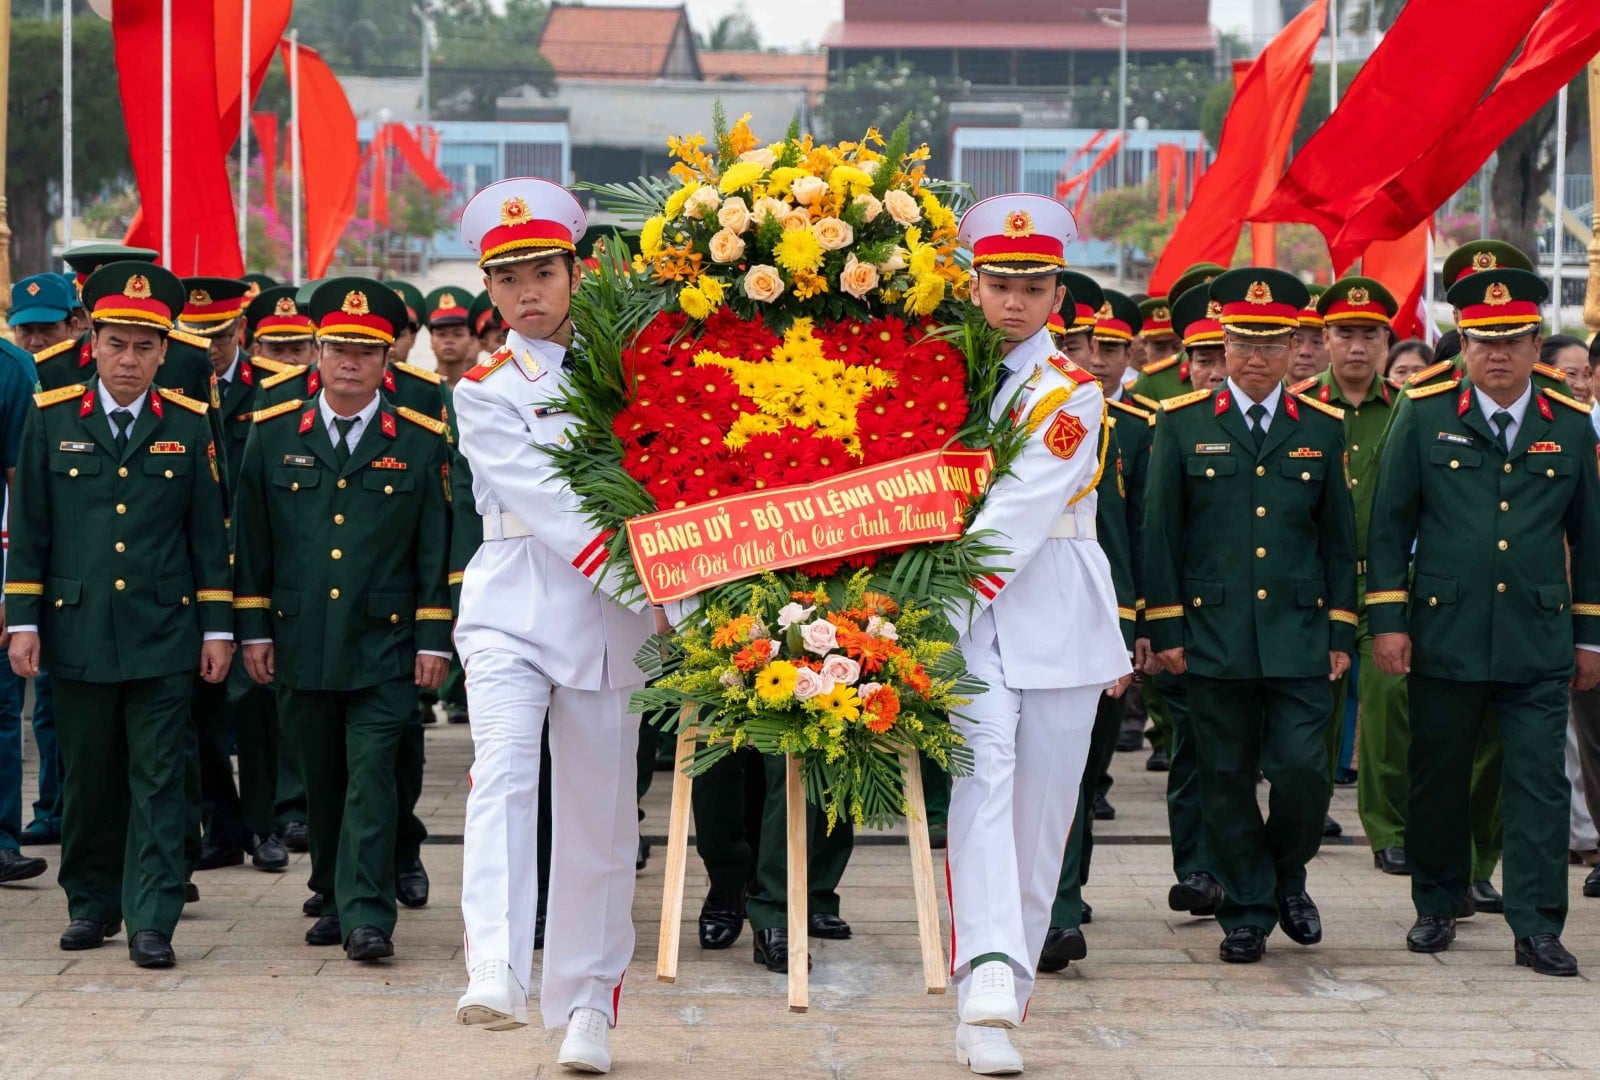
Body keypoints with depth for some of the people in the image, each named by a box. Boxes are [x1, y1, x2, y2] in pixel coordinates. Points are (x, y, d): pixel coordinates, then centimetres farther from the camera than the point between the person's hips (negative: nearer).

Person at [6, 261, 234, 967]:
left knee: (157, 779, -3)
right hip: (76, 631, 1)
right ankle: (91, 905, 25)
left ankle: (151, 923, -2)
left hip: (162, 632, -1)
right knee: (88, 776, 10)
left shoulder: (189, 425, 4)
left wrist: (218, 628, 3)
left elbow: (209, 534, 6)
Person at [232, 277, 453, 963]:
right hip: (301, 643, 3)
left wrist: (434, 640, -3)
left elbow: (438, 547, 2)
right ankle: (334, 900, 26)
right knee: (320, 779, 11)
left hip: (384, 645, -2)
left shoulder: (422, 442, 1)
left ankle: (368, 917, -8)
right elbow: (252, 540, 9)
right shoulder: (273, 434, 6)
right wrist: (254, 630, 5)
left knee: (371, 773, -8)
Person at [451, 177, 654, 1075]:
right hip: (513, 607, -2)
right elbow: (547, 507, -11)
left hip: (608, 619, 3)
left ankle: (588, 1005, 18)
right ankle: (497, 974, -34)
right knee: (504, 772, -24)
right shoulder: (485, 391, 1)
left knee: (599, 815, 6)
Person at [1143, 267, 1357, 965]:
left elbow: (1339, 538, 11)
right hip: (1213, 637, -1)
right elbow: (1160, 535, 3)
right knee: (1227, 782, 4)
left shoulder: (1322, 429, 7)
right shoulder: (1181, 425, 2)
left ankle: (1286, 874, 21)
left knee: (1305, 771, -6)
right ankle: (1246, 913, 16)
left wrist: (1340, 633, 7)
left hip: (1299, 637, 1)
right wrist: (1166, 630, -1)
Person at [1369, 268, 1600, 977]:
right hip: (1443, 636, 0)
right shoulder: (1426, 416, 1)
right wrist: (1387, 619, -2)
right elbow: (1390, 522, 4)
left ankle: (1537, 930, 3)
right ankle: (1436, 908, 26)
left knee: (1539, 783, -2)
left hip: (1539, 643, 1)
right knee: (1438, 779, 9)